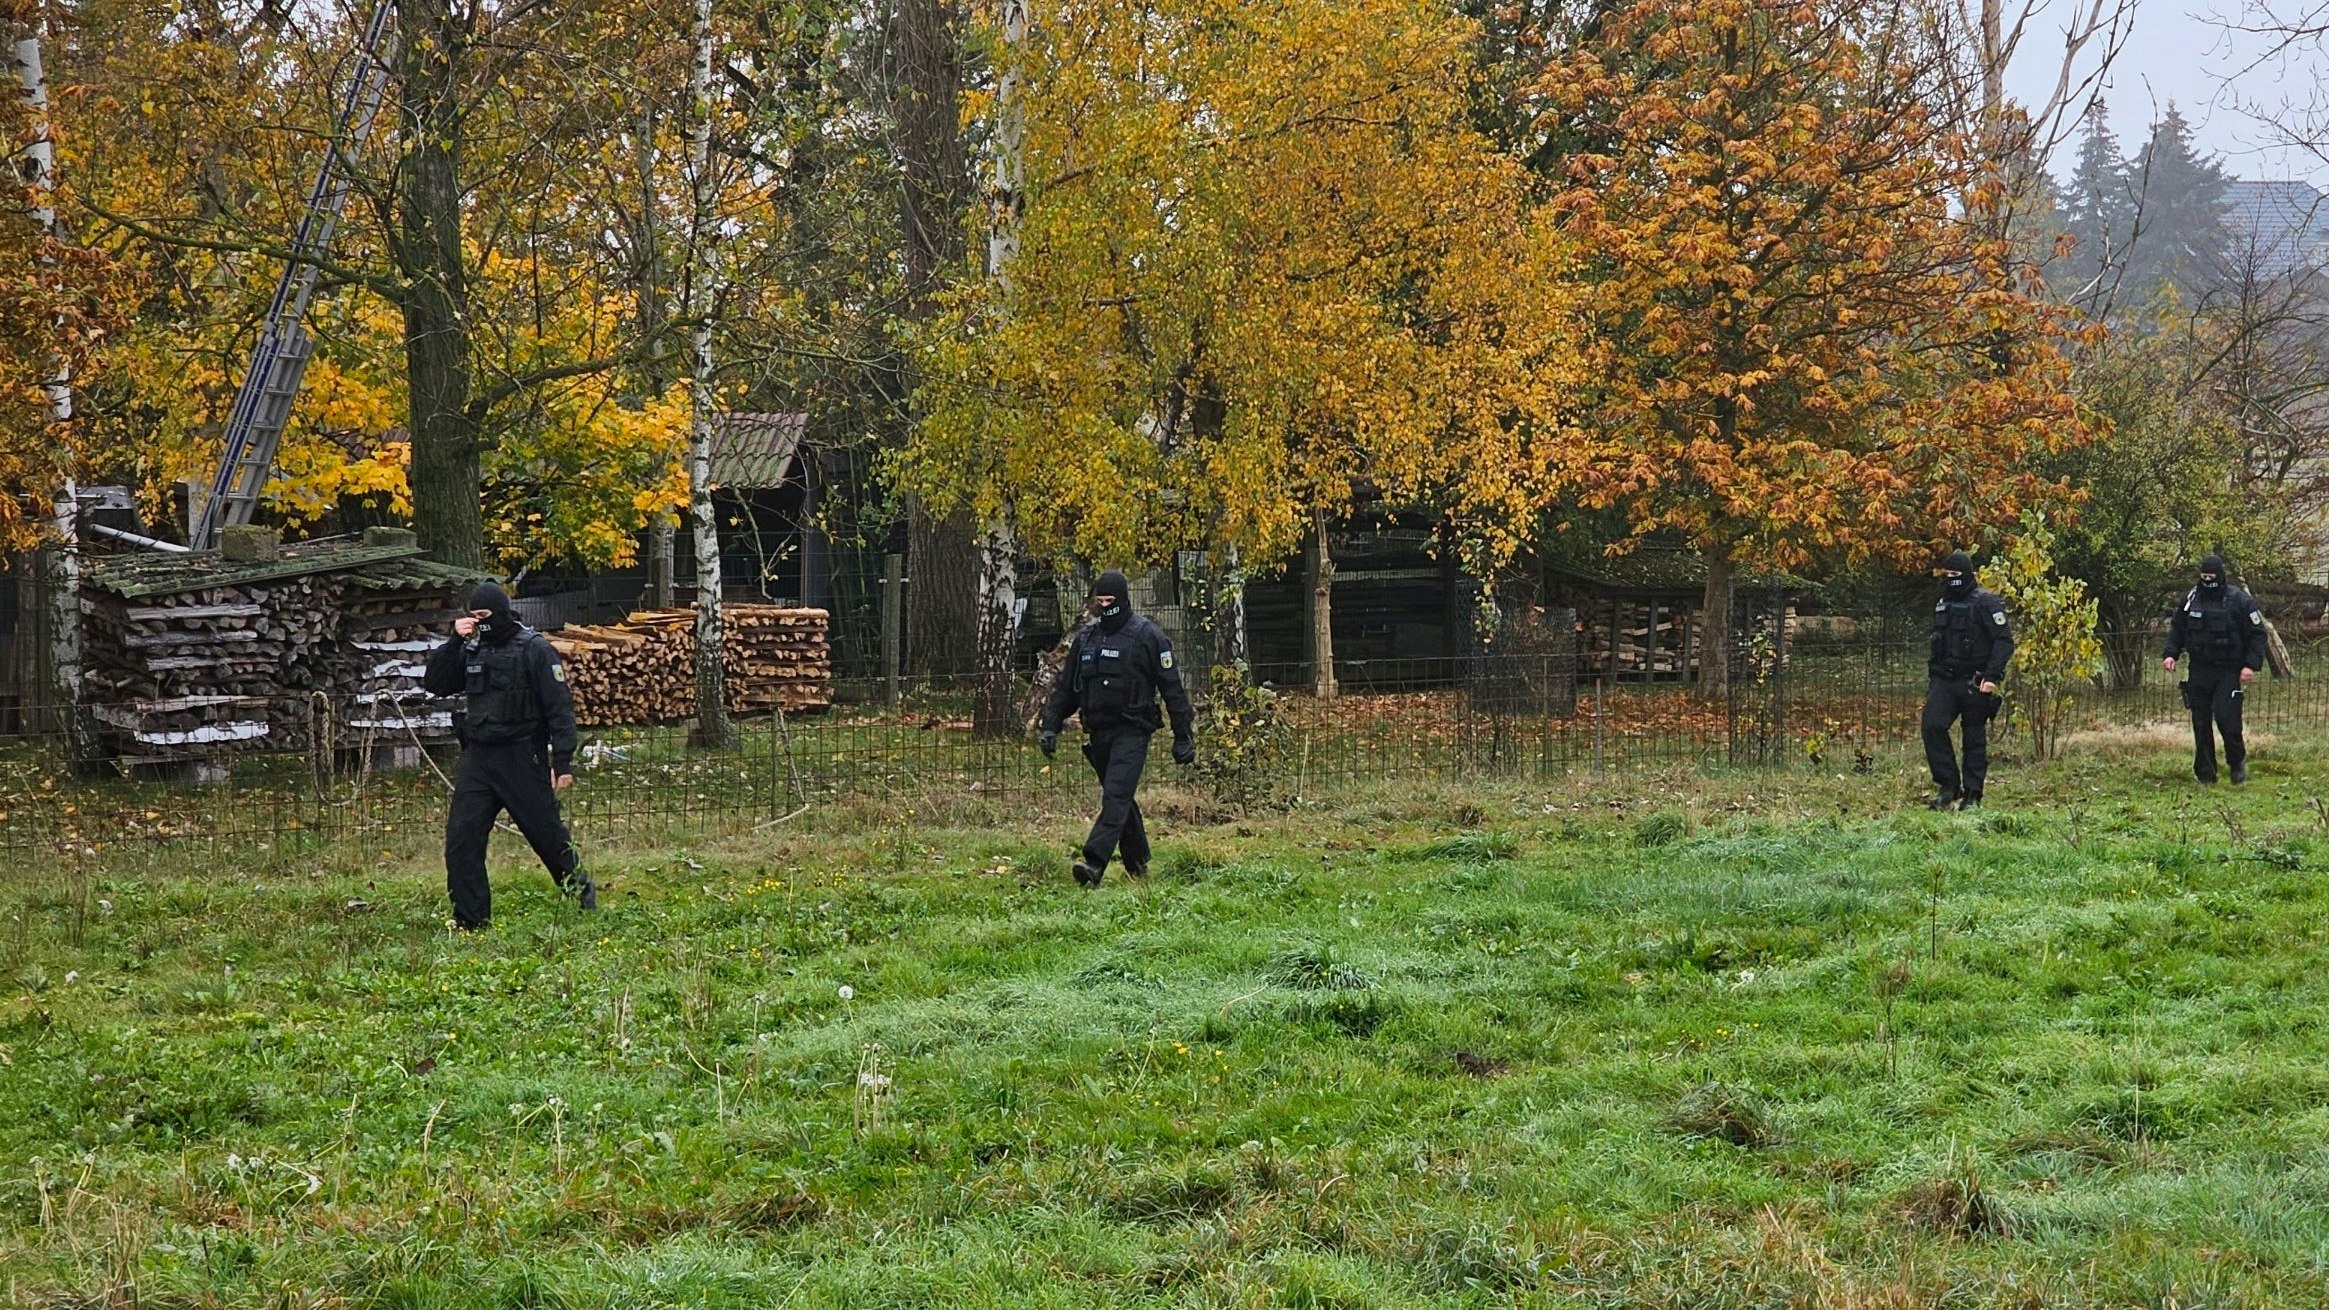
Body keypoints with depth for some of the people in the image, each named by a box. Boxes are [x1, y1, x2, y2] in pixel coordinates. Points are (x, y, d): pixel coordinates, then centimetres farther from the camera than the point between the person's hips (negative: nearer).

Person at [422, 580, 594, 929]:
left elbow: (559, 708, -9)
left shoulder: (535, 650, -7)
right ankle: (470, 920, 2)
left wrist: (563, 761, -15)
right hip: (477, 757, 5)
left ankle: (583, 893, 28)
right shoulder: (471, 650, 11)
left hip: (522, 759, -5)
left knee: (548, 834, 5)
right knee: (461, 840, -4)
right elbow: (433, 684, 8)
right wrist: (454, 642, -5)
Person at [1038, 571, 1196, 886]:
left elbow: (1173, 689, -4)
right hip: (1098, 732, 6)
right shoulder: (1086, 637, 11)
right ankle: (1137, 864, 26)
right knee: (1122, 800, 14)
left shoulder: (1148, 637, -5)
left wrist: (1183, 736, -6)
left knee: (1116, 796, -17)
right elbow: (1066, 686, 18)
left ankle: (1094, 863, -28)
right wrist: (1049, 725, 9)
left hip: (1131, 732, -6)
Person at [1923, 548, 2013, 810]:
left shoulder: (1985, 603, -8)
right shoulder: (1943, 604, 14)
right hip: (1944, 680, 6)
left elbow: (2004, 641, -13)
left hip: (1974, 683, -6)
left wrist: (1991, 676, -21)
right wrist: (1932, 677, 21)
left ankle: (1972, 797, 8)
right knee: (1932, 726, -12)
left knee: (1974, 739, 1)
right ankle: (1948, 785, -2)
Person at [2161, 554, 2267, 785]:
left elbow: (2257, 635, -4)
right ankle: (2205, 772, 13)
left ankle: (2237, 761, 10)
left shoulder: (2241, 601, -6)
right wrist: (2170, 653, 3)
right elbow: (2177, 629, 17)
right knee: (2200, 723, 4)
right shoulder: (2191, 599, 6)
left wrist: (2251, 665, -13)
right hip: (2199, 672, 4)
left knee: (2226, 718, -15)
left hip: (2229, 672, -4)